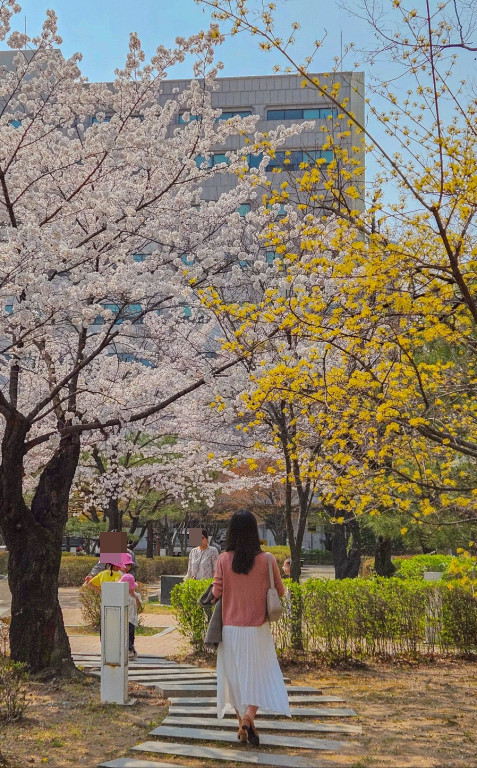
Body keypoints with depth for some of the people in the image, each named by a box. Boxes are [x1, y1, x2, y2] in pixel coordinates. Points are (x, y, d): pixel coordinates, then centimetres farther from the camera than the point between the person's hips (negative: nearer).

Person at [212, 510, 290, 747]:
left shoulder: (224, 559, -9)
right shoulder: (266, 559, -10)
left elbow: (216, 592, -4)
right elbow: (280, 591, 0)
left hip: (231, 629, 1)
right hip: (257, 630, -1)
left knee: (235, 675, 14)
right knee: (259, 674, 9)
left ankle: (243, 725, 18)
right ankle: (249, 715, -14)